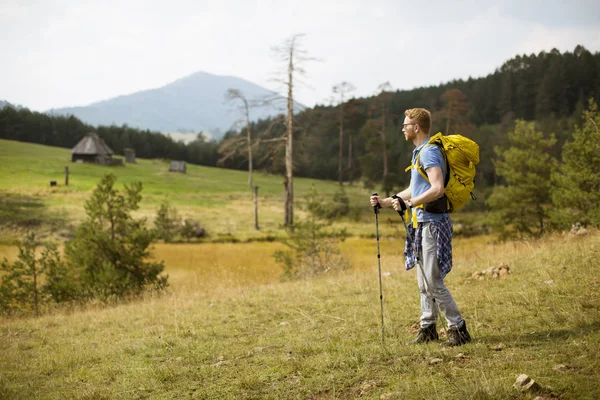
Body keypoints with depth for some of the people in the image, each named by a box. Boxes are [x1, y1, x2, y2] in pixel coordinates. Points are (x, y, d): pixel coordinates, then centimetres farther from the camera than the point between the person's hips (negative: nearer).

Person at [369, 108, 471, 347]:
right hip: (422, 223, 10)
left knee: (433, 282, -9)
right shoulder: (420, 152, 18)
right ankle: (428, 329, 21)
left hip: (433, 223, -10)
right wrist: (386, 202, 24)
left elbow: (437, 189, -27)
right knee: (423, 282, 14)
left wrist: (409, 204, -25)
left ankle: (458, 329, -2)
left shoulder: (429, 152, -14)